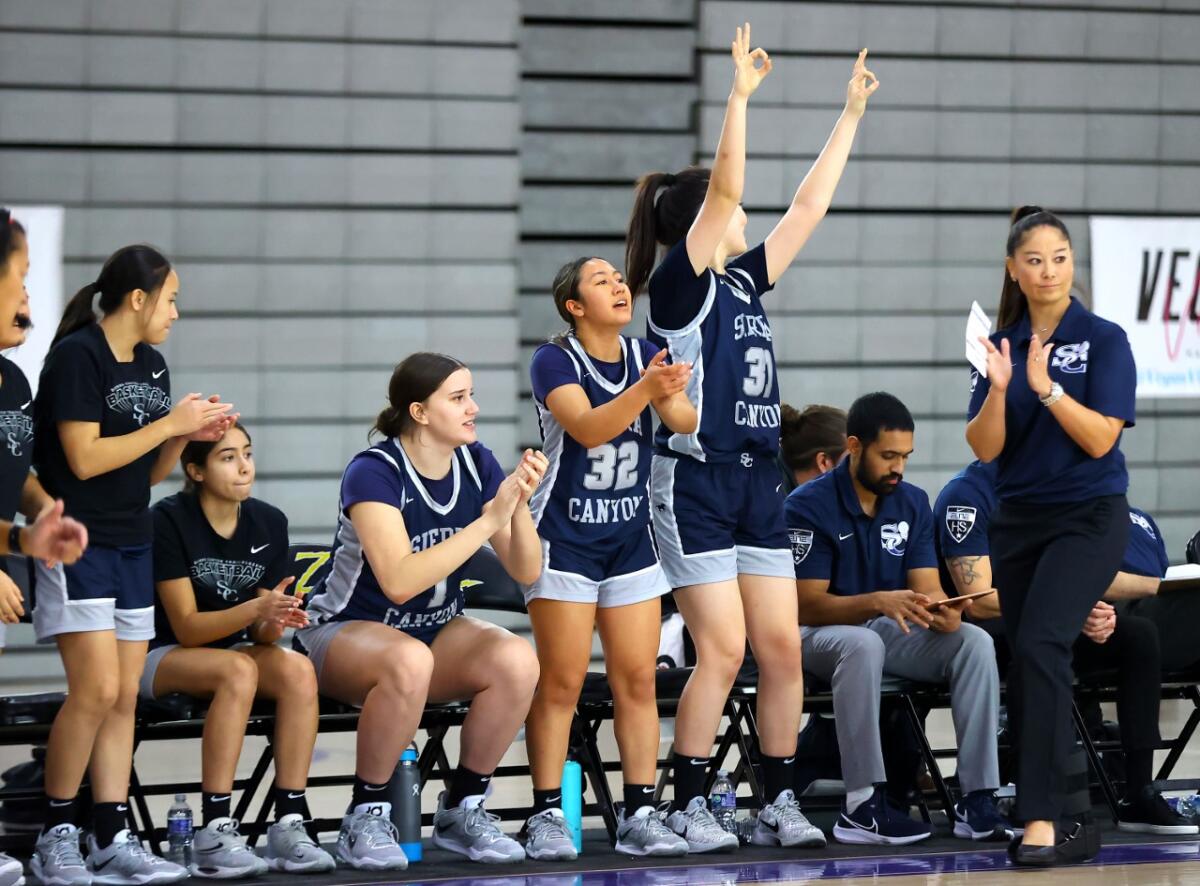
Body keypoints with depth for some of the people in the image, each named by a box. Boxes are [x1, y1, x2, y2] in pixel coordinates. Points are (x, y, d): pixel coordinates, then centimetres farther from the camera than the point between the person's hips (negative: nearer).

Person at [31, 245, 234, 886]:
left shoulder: (152, 364, 13)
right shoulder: (77, 356, -11)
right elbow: (85, 458, -17)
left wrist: (189, 436, 0)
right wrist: (171, 424, -13)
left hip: (131, 545, 8)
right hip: (79, 541, -8)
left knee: (125, 697, 4)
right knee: (97, 689, -15)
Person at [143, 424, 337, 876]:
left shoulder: (268, 523, 0)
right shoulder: (169, 521, -15)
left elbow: (261, 633, 1)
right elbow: (187, 627, -18)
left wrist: (274, 622, -24)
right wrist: (255, 609, -33)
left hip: (232, 649, 5)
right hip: (161, 656, -5)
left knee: (298, 670, -27)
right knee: (238, 670, -36)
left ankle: (289, 823, -27)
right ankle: (215, 834, -37)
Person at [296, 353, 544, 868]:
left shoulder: (476, 464, -3)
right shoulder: (374, 473, -20)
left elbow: (526, 572, -4)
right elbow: (399, 581, -33)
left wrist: (519, 507, -23)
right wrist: (488, 521, -33)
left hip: (438, 631, 6)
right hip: (345, 631, -5)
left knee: (518, 661, -26)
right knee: (409, 661, -40)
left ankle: (461, 810, -7)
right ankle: (365, 819, -21)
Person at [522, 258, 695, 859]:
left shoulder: (646, 357, 3)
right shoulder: (554, 361, -11)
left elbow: (687, 422, -11)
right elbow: (587, 428, -28)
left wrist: (673, 398, -34)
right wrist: (645, 390, -44)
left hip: (630, 538, 5)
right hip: (565, 539, -5)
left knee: (638, 680, 2)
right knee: (562, 682, -6)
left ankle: (639, 815, 4)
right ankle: (548, 816, -1)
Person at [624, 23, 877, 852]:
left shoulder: (745, 281, 15)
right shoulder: (680, 281, -6)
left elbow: (809, 206, 19)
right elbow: (724, 190, -18)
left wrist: (852, 115, 20)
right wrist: (739, 94, -21)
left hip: (759, 482, 8)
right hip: (696, 480, -8)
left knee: (782, 647, 3)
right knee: (724, 648, -10)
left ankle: (780, 801, 9)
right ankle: (689, 807, -3)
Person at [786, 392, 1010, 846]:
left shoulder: (913, 502, 4)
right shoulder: (809, 505, -13)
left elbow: (928, 589, -1)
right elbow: (808, 605, -17)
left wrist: (944, 613, -26)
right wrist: (879, 602, -33)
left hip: (891, 629, 5)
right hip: (822, 633, -5)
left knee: (974, 642, -22)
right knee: (863, 645, -40)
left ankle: (977, 801, -27)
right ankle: (863, 806, -39)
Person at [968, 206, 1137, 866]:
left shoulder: (1103, 340, -4)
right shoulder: (999, 345, 7)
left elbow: (1100, 438, -12)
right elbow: (984, 448, 0)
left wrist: (1045, 386, -22)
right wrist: (999, 388, -17)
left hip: (1088, 516, -5)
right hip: (1017, 517, 6)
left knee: (1040, 645, -23)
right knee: (1026, 663, 6)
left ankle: (1043, 819, -25)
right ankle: (1071, 819, 16)